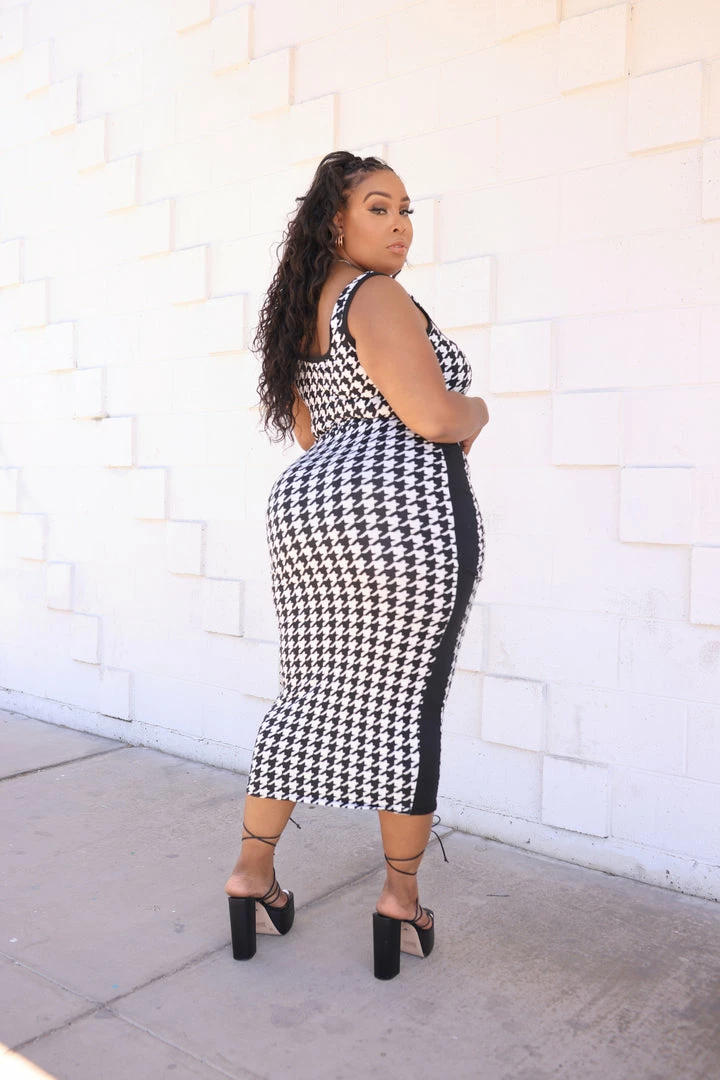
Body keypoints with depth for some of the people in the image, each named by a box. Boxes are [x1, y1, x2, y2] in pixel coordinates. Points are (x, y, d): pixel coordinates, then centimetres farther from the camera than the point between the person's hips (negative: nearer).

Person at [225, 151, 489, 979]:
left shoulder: (300, 315, 20)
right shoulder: (376, 297, -7)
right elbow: (435, 418, -14)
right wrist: (476, 410, 7)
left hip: (307, 510, 8)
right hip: (401, 509, -8)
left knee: (308, 699, 15)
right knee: (407, 708, 3)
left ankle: (251, 874, 22)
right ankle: (401, 896, 16)